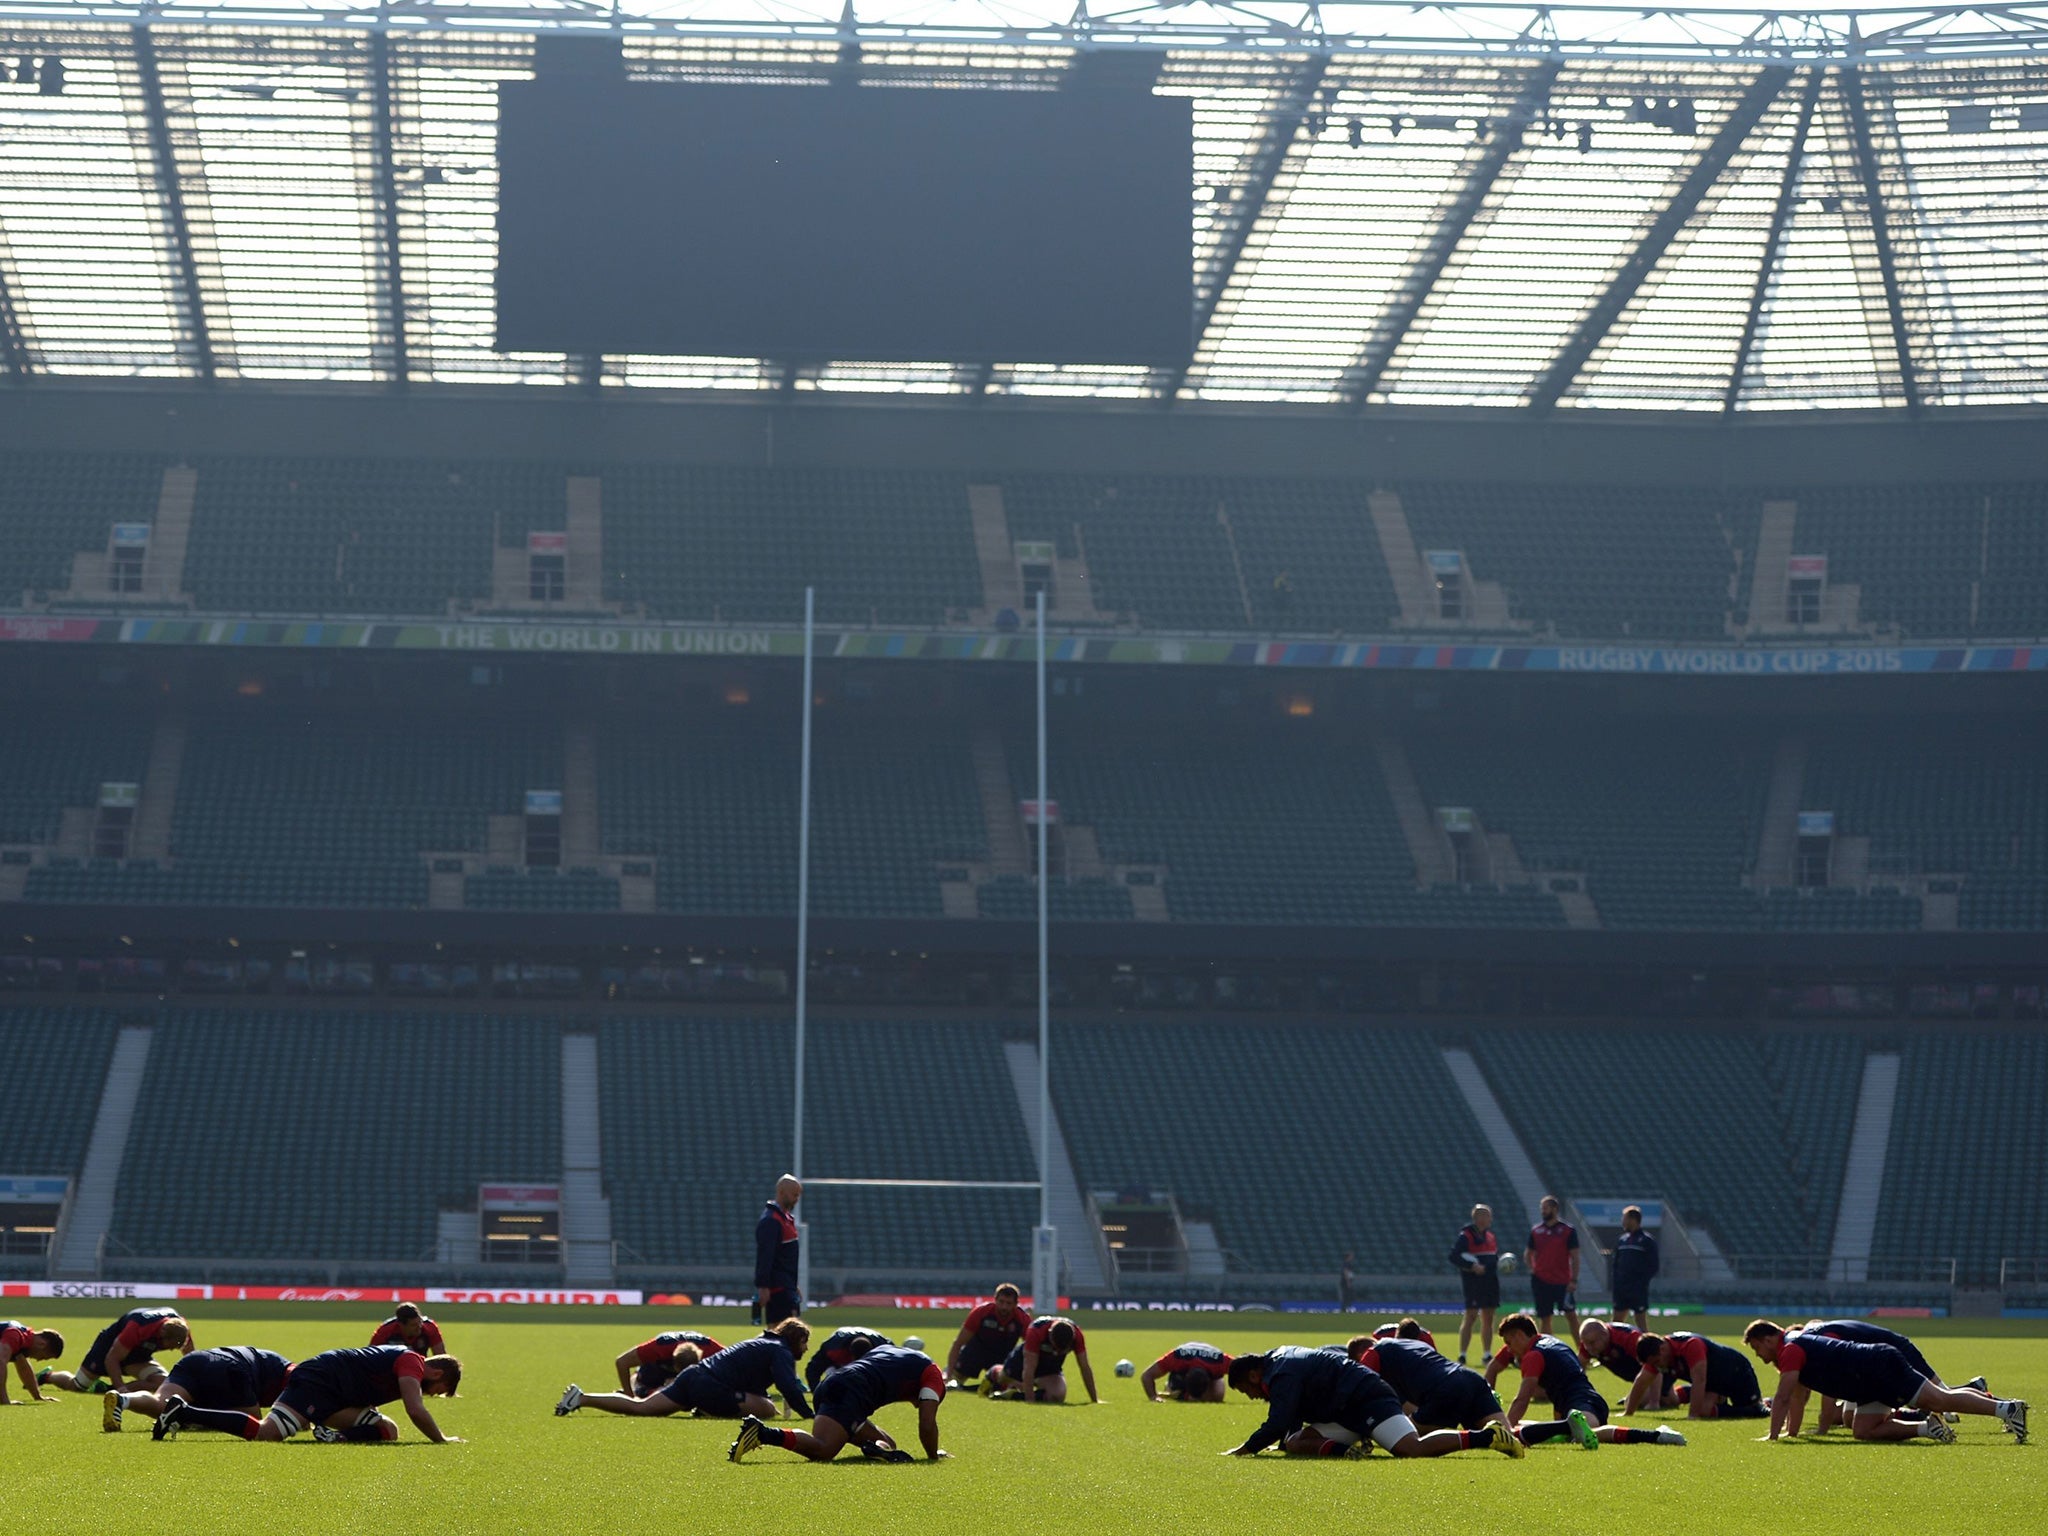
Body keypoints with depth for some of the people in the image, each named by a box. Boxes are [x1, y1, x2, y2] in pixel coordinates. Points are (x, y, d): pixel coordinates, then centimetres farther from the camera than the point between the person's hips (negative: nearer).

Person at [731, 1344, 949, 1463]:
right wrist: (934, 1456, 24)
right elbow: (927, 1425, 8)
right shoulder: (932, 1372, 17)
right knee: (822, 1449, -26)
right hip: (851, 1394, -9)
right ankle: (762, 1433, -44)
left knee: (885, 1443, 18)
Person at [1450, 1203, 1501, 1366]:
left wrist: (1500, 1263, 4)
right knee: (1470, 1316, -10)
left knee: (1488, 1319, 9)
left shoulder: (1492, 1236, 15)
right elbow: (1454, 1257, -15)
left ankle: (1487, 1354, 16)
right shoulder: (1465, 1236, -8)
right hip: (1473, 1281, -7)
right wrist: (1472, 1267, -23)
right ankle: (1462, 1355, -8)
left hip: (1491, 1281, 7)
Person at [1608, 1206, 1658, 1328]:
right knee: (1617, 1320, 5)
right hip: (1621, 1288, 6)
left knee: (1641, 1320, -1)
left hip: (1639, 1290, -6)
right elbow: (1614, 1264, 16)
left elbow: (1653, 1267, -6)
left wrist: (1643, 1281, -14)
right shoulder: (1621, 1240, 13)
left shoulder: (1648, 1240, -3)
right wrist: (1614, 1283, 4)